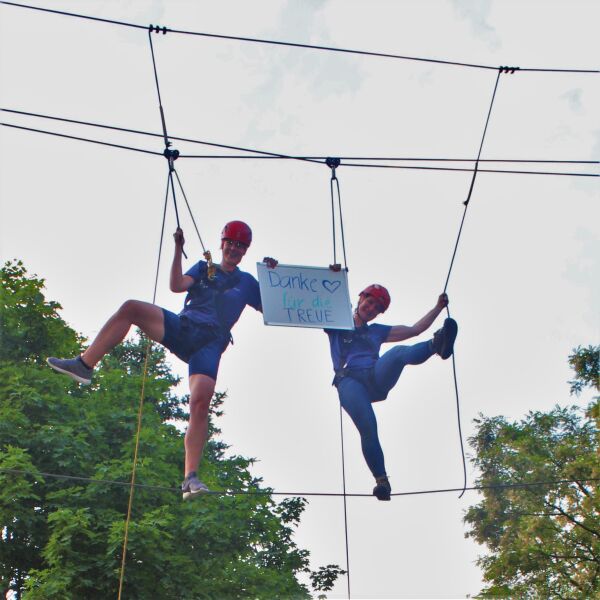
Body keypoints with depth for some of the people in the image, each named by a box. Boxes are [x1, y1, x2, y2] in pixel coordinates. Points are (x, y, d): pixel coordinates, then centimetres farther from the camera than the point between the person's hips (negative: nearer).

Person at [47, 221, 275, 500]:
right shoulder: (203, 268, 23)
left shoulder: (247, 282, 22)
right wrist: (178, 250, -4)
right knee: (131, 307, -21)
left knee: (201, 402, -24)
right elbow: (176, 286, 5)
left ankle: (190, 477, -23)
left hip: (210, 343, -2)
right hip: (181, 327, 2)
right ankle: (84, 365, -21)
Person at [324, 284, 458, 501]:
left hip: (377, 378, 2)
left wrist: (437, 308, 32)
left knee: (398, 352, -30)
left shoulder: (377, 331, 34)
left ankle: (437, 345, -58)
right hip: (349, 380, -2)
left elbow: (414, 330, 36)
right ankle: (381, 480, -25)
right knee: (367, 427, -28)